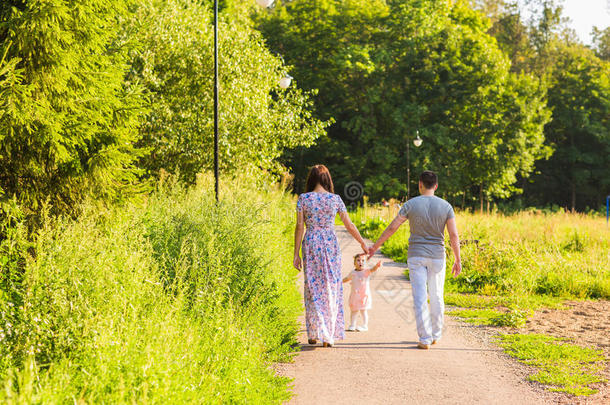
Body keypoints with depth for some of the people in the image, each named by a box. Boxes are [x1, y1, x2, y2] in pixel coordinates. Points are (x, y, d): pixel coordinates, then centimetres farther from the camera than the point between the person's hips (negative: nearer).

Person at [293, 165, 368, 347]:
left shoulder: (303, 198, -2)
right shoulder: (335, 199, 0)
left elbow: (299, 226, -4)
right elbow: (349, 225, 5)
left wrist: (296, 254, 0)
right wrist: (363, 243, 19)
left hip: (311, 244, 0)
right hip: (330, 244, 0)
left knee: (313, 287, 9)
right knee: (331, 288, 7)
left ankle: (314, 334, 6)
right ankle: (328, 336, 5)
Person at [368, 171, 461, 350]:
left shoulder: (411, 204, -6)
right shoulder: (446, 206, -3)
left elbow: (392, 228, -5)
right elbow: (454, 235, -5)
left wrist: (375, 246, 4)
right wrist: (457, 260, 3)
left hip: (416, 256, -1)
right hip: (437, 256, 1)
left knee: (420, 298, -1)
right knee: (436, 296, 14)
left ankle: (425, 339, -4)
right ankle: (435, 335, 23)